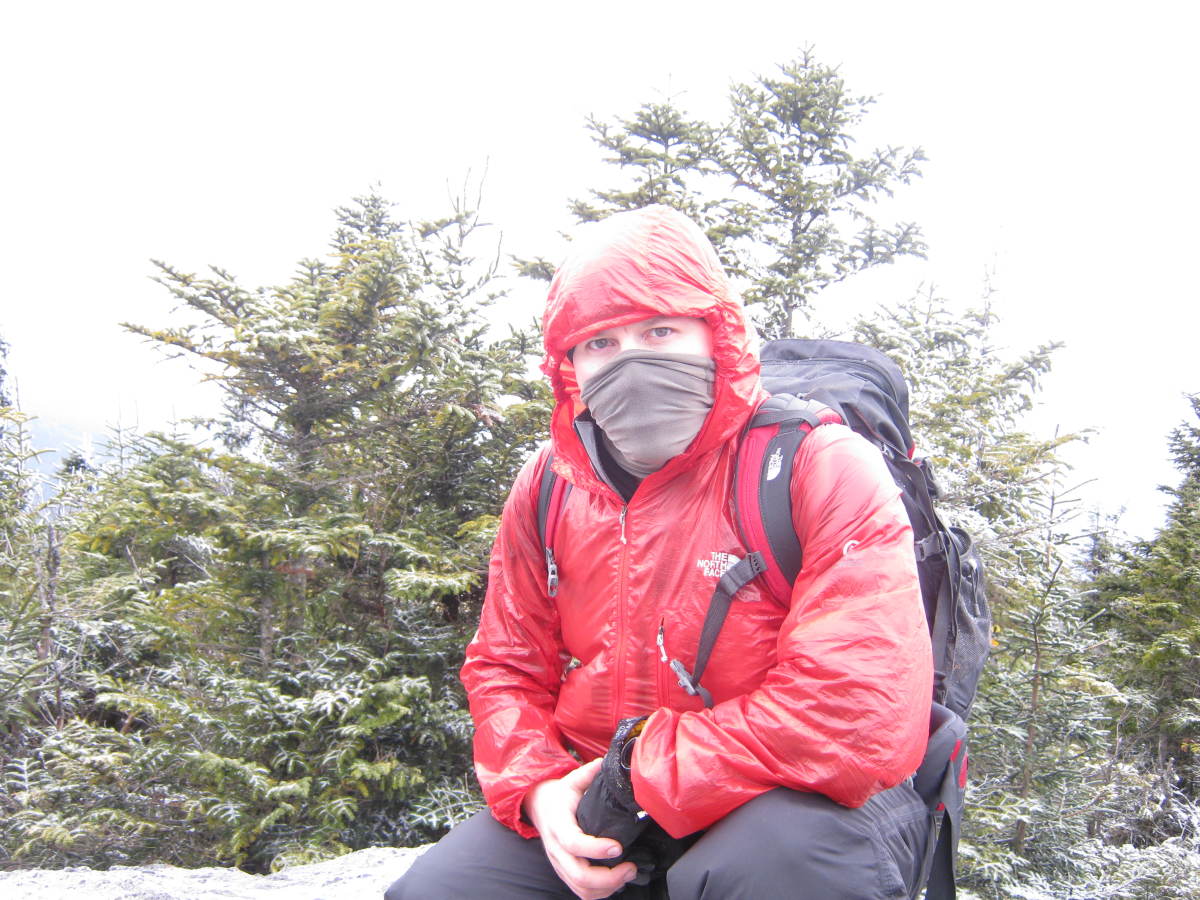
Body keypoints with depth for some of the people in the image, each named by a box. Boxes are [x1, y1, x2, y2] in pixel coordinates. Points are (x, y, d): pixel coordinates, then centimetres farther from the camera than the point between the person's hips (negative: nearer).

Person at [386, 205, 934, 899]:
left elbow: (864, 713, -26)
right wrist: (538, 787, -13)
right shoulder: (548, 487, 2)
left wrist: (640, 778, -21)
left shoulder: (820, 467, -17)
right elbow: (507, 670, 10)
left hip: (795, 801, -5)